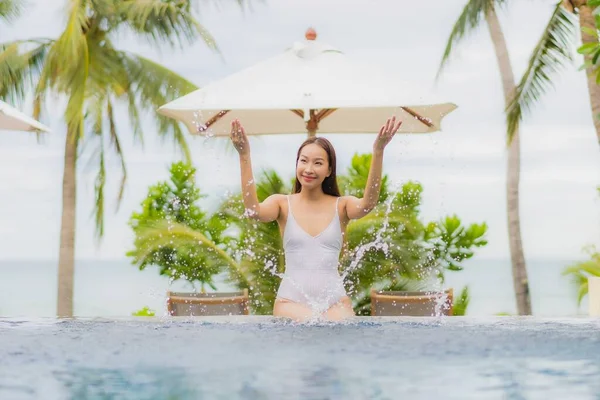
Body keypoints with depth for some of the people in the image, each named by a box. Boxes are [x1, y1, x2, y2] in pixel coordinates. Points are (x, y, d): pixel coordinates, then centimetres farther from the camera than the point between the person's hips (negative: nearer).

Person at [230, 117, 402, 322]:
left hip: (334, 299, 2)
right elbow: (253, 211, -15)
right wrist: (244, 155, -23)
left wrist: (378, 152, -26)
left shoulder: (341, 206, 7)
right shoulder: (283, 204, 6)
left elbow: (367, 204, -15)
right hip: (292, 299, -1)